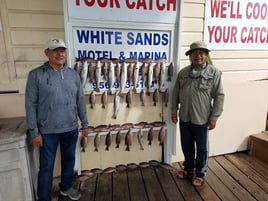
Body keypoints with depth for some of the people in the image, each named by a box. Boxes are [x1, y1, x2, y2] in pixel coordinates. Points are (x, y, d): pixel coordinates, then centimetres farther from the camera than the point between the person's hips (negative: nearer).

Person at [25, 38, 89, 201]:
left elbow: (80, 101, 6)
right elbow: (30, 105, -7)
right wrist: (34, 132, -8)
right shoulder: (36, 75, -8)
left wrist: (85, 124, 6)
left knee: (69, 160, 20)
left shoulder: (73, 74, 2)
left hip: (71, 129, 4)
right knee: (46, 166, 9)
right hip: (48, 131, -3)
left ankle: (66, 187, 45)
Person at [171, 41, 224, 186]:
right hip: (184, 118, 4)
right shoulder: (183, 72, 3)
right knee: (186, 146, 18)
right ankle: (188, 169, 41)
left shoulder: (214, 73, -8)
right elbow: (176, 93, 8)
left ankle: (200, 174, 34)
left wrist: (214, 117, -10)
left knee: (202, 149, 12)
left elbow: (219, 96, -8)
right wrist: (174, 110, 6)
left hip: (202, 119, -3)